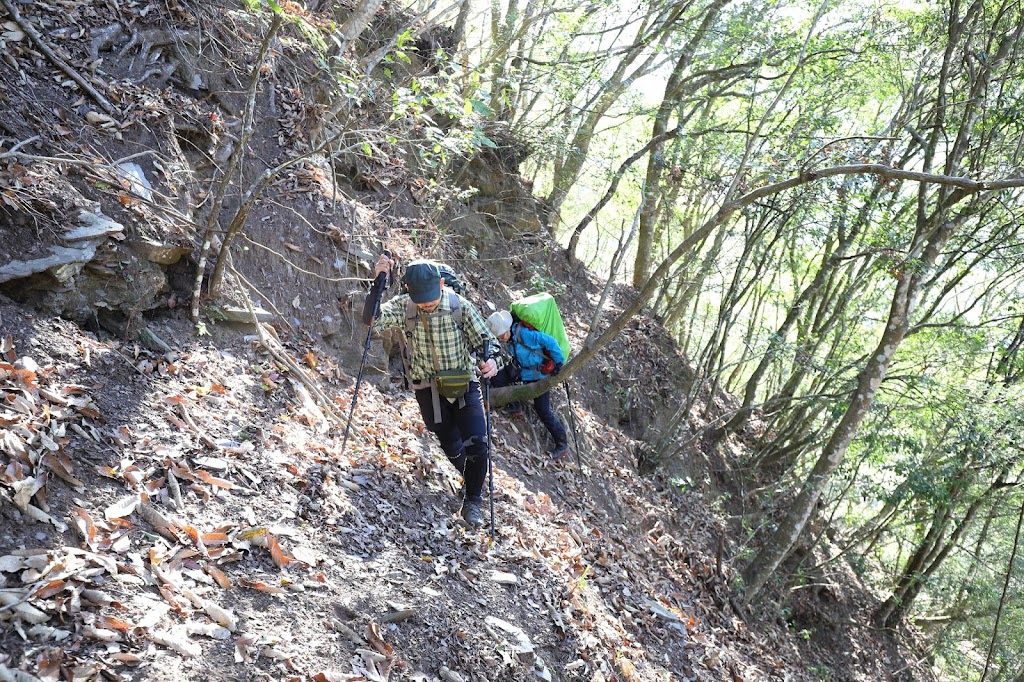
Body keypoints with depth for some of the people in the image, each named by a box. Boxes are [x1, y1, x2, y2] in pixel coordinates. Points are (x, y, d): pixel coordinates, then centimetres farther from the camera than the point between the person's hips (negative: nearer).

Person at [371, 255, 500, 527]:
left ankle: (472, 501, 9)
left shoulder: (460, 306, -13)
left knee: (478, 445, -12)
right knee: (452, 448, 14)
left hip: (464, 386, -1)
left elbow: (485, 338, -8)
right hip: (429, 390, 1)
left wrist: (490, 359, -30)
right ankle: (471, 480, 45)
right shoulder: (403, 307, -10)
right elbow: (374, 321, -25)